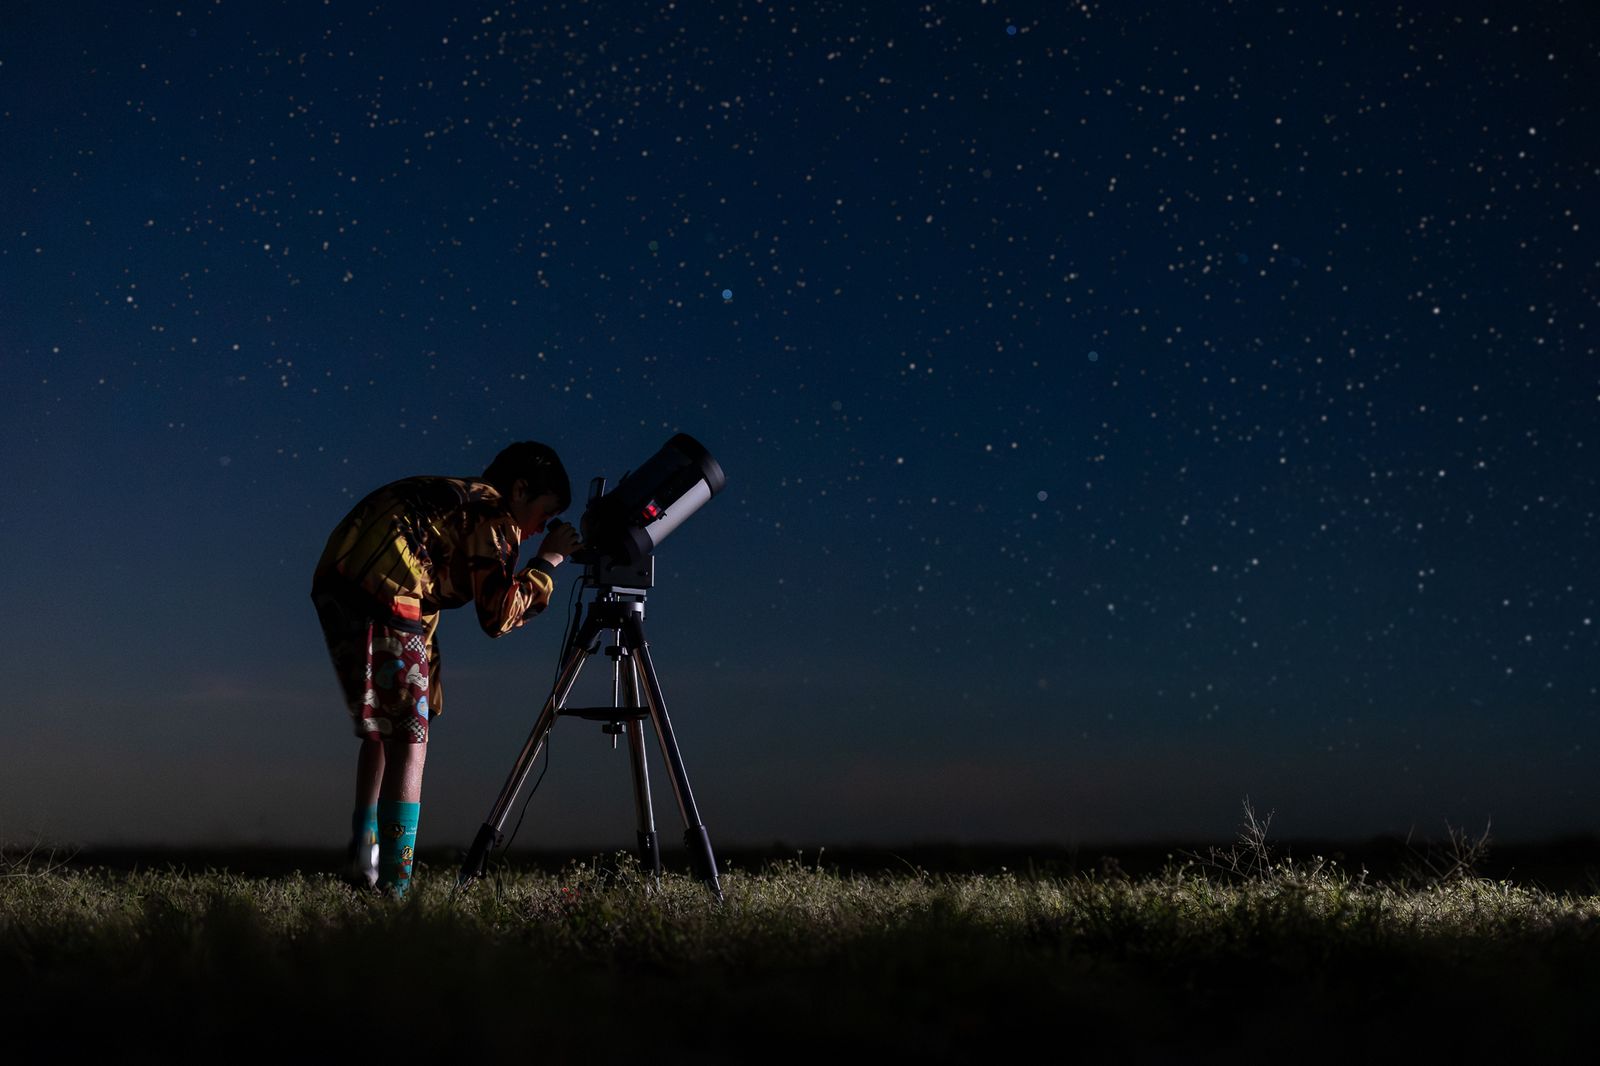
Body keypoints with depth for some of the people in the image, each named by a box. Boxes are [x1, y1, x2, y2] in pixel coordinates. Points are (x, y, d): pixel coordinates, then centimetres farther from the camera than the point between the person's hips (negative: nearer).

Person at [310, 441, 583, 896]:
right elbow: (499, 615, -5)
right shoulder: (491, 513, 1)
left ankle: (362, 853, 17)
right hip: (381, 592, -9)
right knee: (409, 742, -5)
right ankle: (393, 887, -6)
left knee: (381, 730, 22)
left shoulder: (458, 499, 27)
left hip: (333, 584, 9)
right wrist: (547, 562, 5)